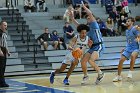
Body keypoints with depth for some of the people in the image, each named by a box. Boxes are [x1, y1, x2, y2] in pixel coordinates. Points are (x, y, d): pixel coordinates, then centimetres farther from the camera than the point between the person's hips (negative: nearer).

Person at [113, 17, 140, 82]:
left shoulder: (134, 29, -10)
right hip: (128, 48, 7)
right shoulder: (127, 31, 14)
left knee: (133, 56, -38)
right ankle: (118, 76, 11)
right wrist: (125, 49, 24)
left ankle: (130, 72, -22)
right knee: (121, 60, -3)